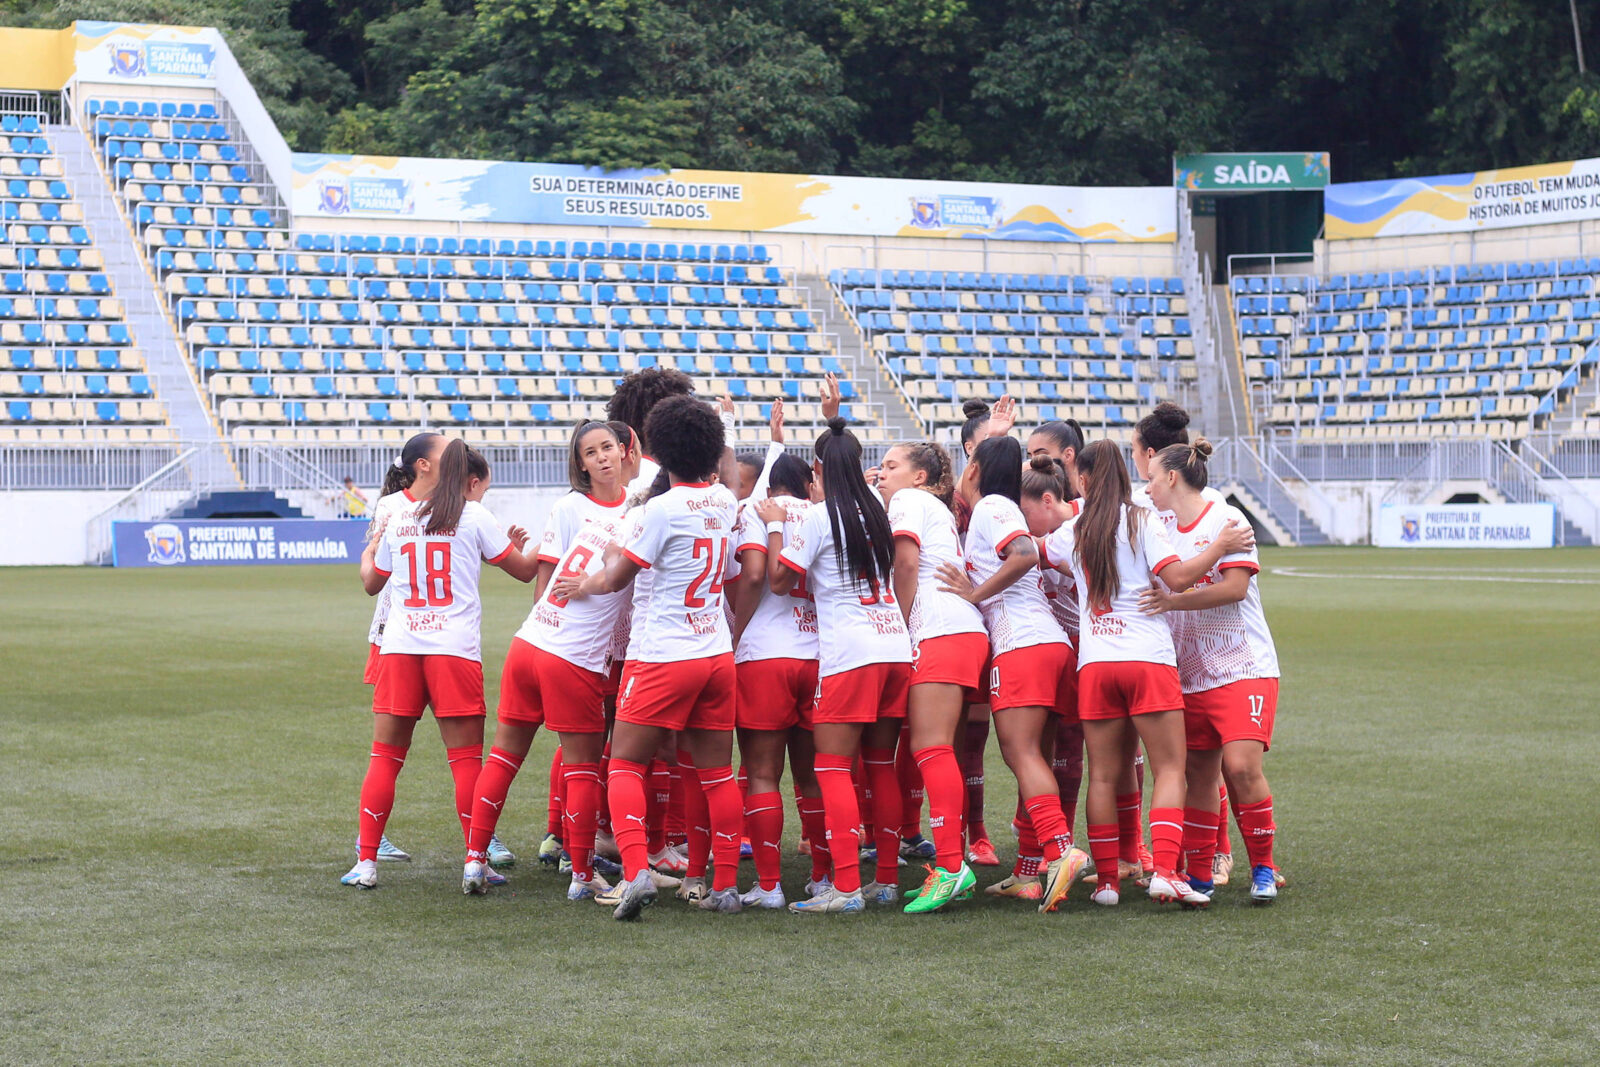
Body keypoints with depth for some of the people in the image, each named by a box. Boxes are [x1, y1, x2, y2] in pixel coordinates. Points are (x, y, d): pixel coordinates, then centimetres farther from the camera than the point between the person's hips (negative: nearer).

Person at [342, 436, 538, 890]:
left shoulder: (396, 520, 10)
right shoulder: (472, 516, 1)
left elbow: (372, 583, 24)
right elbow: (524, 570, 8)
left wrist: (368, 553, 46)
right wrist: (519, 546, 30)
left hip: (399, 648, 3)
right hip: (455, 649, -3)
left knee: (384, 758, 8)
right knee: (466, 759, 1)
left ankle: (366, 862, 5)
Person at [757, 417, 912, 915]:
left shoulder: (819, 518, -5)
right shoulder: (877, 511, 13)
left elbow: (780, 580, -4)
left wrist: (775, 525, 8)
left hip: (849, 654, -7)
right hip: (896, 647, 7)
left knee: (833, 767, -6)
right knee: (881, 765, 12)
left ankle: (846, 887, -15)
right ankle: (887, 880, 13)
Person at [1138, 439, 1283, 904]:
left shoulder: (1225, 520, -7)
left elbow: (1235, 587, -18)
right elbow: (1158, 591, 26)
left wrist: (1173, 600, -24)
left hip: (1243, 668, -6)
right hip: (1190, 673, 7)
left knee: (1241, 765, -17)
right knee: (1198, 773, 5)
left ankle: (1263, 869, -4)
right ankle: (1198, 875, 13)